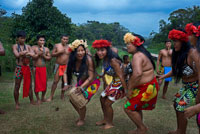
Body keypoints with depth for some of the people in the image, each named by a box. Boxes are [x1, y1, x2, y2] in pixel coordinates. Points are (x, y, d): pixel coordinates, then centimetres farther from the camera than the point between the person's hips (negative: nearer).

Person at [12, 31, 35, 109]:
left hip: (27, 68, 3)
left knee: (29, 85, 8)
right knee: (17, 86, 1)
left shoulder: (28, 46, 9)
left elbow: (33, 54, -4)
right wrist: (26, 52, -11)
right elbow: (17, 55, -14)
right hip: (19, 68, -3)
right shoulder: (15, 46, 1)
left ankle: (32, 101, 17)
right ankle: (17, 103, 9)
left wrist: (22, 53, -18)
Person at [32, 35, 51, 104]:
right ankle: (38, 99, 11)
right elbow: (33, 57, -11)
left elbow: (49, 58, 2)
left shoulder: (46, 49, 8)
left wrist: (43, 55, -11)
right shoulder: (34, 48, -1)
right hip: (36, 68, -3)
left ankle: (43, 97, 19)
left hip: (44, 68, 3)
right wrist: (39, 53, -15)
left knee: (44, 83, 2)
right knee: (37, 83, 1)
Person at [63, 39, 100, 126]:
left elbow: (91, 77, -28)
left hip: (92, 83, -6)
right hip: (81, 82, 6)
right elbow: (66, 72, -4)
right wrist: (66, 84, -20)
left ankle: (82, 120, 18)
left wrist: (81, 87, -36)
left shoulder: (88, 59, -30)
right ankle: (81, 116, 35)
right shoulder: (72, 61, -15)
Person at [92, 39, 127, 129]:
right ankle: (105, 119, 36)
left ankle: (110, 123, 22)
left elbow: (121, 76, -29)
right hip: (114, 82, 9)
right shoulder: (104, 59, -1)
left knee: (107, 103, -1)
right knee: (102, 99, 17)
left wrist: (126, 90, -28)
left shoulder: (113, 60, -28)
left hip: (120, 83, -9)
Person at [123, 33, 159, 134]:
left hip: (145, 88, -10)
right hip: (148, 85, 10)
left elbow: (137, 73, -37)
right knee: (136, 107, 20)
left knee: (129, 108, -1)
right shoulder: (141, 54, 12)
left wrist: (130, 89, -27)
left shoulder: (137, 56, -21)